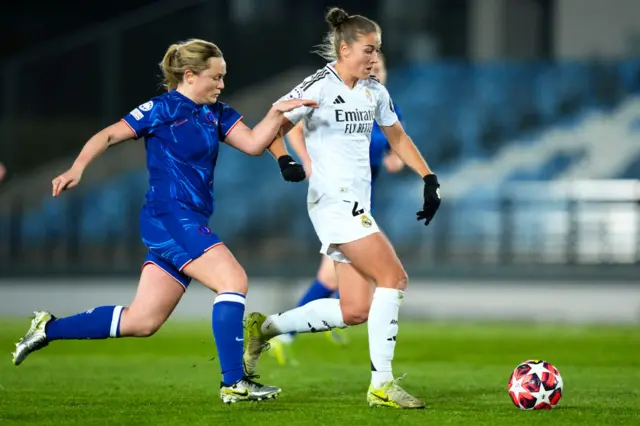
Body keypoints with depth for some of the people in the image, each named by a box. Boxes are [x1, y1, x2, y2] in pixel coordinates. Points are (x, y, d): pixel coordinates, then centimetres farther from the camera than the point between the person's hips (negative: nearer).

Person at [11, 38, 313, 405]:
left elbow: (253, 143, 5)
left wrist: (278, 112, -9)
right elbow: (109, 135, -4)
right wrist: (77, 169, -15)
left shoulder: (216, 113, 14)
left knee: (141, 321, 9)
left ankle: (49, 329, 20)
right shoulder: (163, 109, -6)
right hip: (169, 218, -9)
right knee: (234, 281, -18)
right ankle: (234, 382, -18)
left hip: (191, 223, 9)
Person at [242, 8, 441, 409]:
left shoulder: (375, 91, 12)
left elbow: (397, 137, 24)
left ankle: (264, 327, 20)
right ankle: (381, 384, -13)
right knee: (394, 277, -17)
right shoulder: (320, 86, -10)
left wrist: (429, 179, 15)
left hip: (358, 204, 8)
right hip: (333, 200, -8)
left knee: (355, 310, 4)